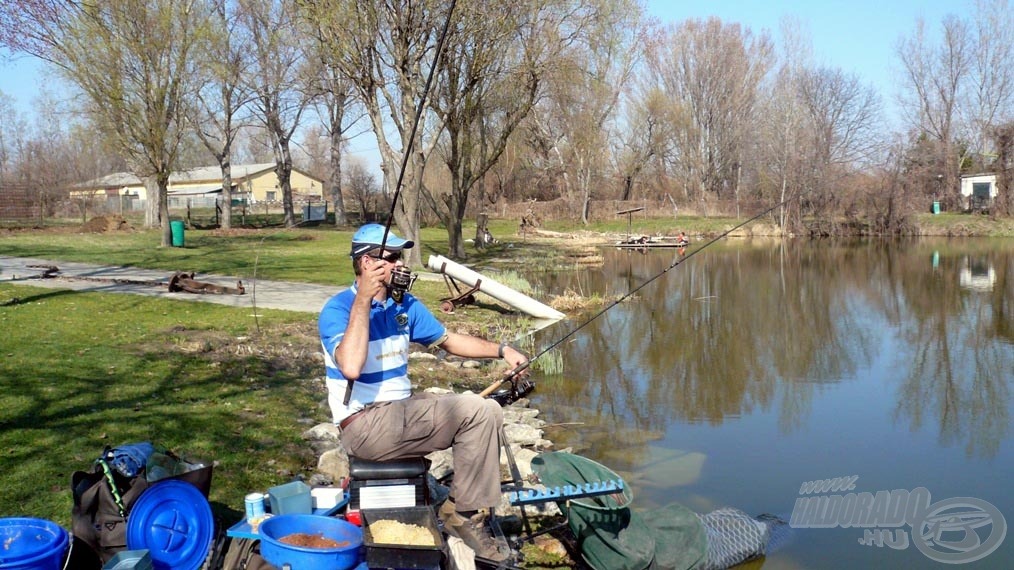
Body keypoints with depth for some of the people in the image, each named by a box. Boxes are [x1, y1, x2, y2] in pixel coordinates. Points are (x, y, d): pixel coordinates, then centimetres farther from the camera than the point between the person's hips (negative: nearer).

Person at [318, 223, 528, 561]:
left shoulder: (405, 305, 9)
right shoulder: (337, 310, -13)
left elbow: (449, 341, 19)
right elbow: (351, 368, -30)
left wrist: (501, 350, 7)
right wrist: (363, 300, -28)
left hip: (405, 410, 8)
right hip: (365, 425, -8)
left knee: (485, 412, -7)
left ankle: (464, 512, -1)